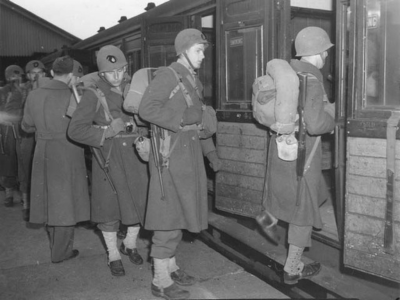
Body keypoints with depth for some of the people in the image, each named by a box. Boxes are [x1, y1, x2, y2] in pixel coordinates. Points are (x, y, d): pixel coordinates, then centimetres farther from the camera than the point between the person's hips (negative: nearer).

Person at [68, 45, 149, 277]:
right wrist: (107, 132, -20)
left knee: (140, 202, 7)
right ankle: (114, 256, 25)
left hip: (134, 154, 4)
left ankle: (130, 244, 34)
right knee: (109, 205, 5)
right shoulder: (94, 95, -7)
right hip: (109, 157, -3)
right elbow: (75, 130, -12)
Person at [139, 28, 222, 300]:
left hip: (189, 154, 9)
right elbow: (146, 109, -20)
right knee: (169, 215, -4)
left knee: (181, 212, 15)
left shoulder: (194, 80, 17)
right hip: (171, 154, -9)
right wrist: (182, 119, -22)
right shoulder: (167, 75, -9)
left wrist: (210, 152, 15)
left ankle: (170, 266, 29)